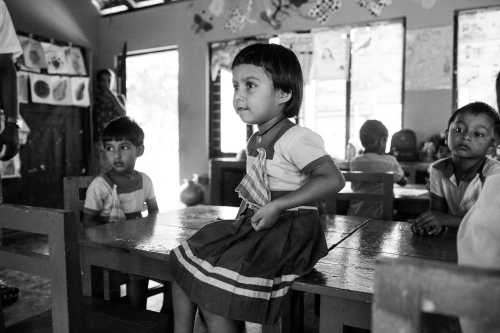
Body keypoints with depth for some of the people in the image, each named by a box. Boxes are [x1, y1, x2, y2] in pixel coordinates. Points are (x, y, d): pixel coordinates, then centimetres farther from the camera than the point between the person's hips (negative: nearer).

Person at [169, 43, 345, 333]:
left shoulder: (296, 139, -16)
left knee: (212, 293, -19)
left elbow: (333, 179, -27)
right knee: (184, 264, 7)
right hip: (252, 225, 9)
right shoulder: (255, 141, 12)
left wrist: (277, 206, -28)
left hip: (285, 231, -9)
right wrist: (248, 204, 7)